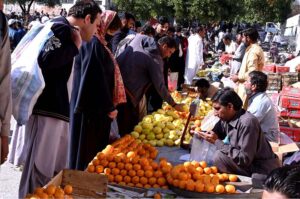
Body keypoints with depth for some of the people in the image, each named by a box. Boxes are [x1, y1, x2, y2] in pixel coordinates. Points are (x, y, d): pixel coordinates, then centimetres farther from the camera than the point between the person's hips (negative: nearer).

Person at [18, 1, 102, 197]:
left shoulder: (65, 31, 20)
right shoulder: (61, 28, -11)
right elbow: (45, 59, -28)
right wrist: (75, 46, -18)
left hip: (55, 109, 11)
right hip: (47, 110, -11)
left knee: (59, 171, 14)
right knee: (40, 172, -7)